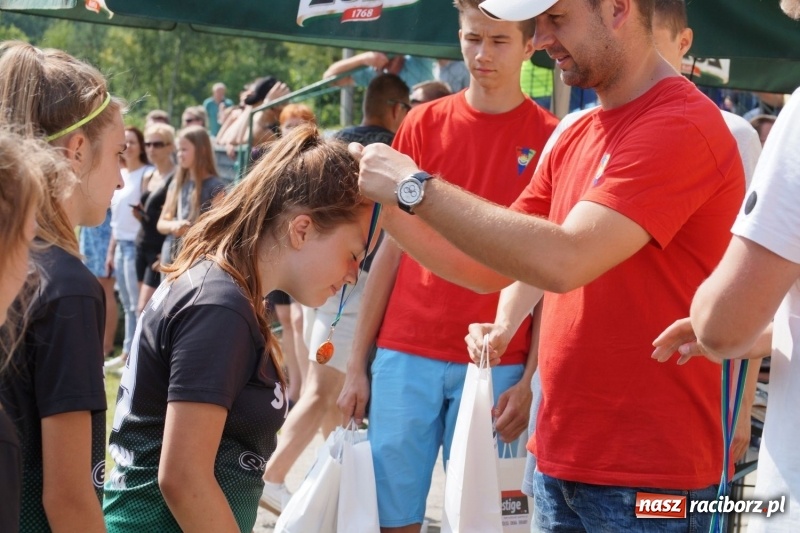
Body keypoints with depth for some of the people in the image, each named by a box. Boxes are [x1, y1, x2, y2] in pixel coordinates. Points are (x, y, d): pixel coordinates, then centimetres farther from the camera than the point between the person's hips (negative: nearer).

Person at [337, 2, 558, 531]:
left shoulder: (550, 139, 0)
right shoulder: (423, 124, 7)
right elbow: (392, 248, 9)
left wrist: (531, 378, -9)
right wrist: (357, 363, 6)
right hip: (406, 355, 2)